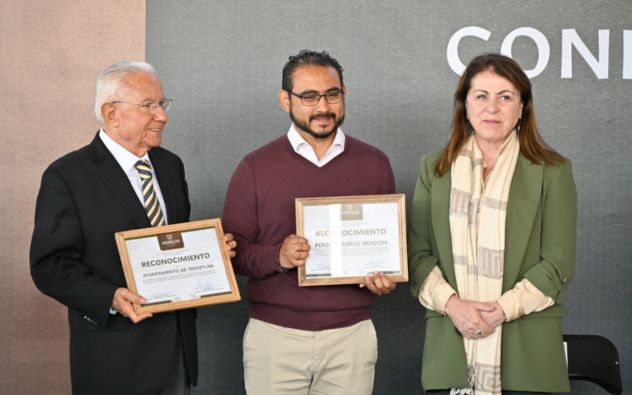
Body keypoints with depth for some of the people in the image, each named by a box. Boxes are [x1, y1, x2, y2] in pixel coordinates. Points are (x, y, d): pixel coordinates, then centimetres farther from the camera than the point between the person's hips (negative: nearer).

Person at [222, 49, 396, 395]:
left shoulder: (374, 164, 6)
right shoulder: (255, 168, 0)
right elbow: (232, 250, 0)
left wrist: (386, 277, -7)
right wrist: (277, 256, -19)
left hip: (351, 336, 2)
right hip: (274, 335, -1)